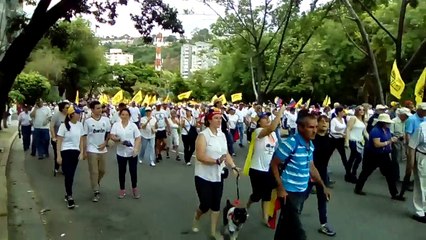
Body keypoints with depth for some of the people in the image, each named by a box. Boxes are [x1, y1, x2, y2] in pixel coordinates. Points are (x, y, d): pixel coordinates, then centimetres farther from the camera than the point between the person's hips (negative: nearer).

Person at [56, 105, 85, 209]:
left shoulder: (80, 125, 4)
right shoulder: (64, 125, -10)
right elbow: (58, 141, -8)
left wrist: (81, 152, 5)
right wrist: (58, 156, -12)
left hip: (76, 152, 4)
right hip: (66, 152, -4)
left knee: (71, 175, 11)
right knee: (68, 175, -6)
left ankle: (67, 194, 27)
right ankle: (69, 197, 1)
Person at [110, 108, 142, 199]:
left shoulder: (133, 125, -2)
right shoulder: (116, 125, 0)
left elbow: (138, 138, -2)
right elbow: (111, 136, -4)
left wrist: (136, 149, -14)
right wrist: (119, 140, -23)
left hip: (132, 152, -1)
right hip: (121, 152, 1)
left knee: (133, 171, 6)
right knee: (121, 171, 11)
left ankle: (134, 188, 24)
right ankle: (122, 189, 26)